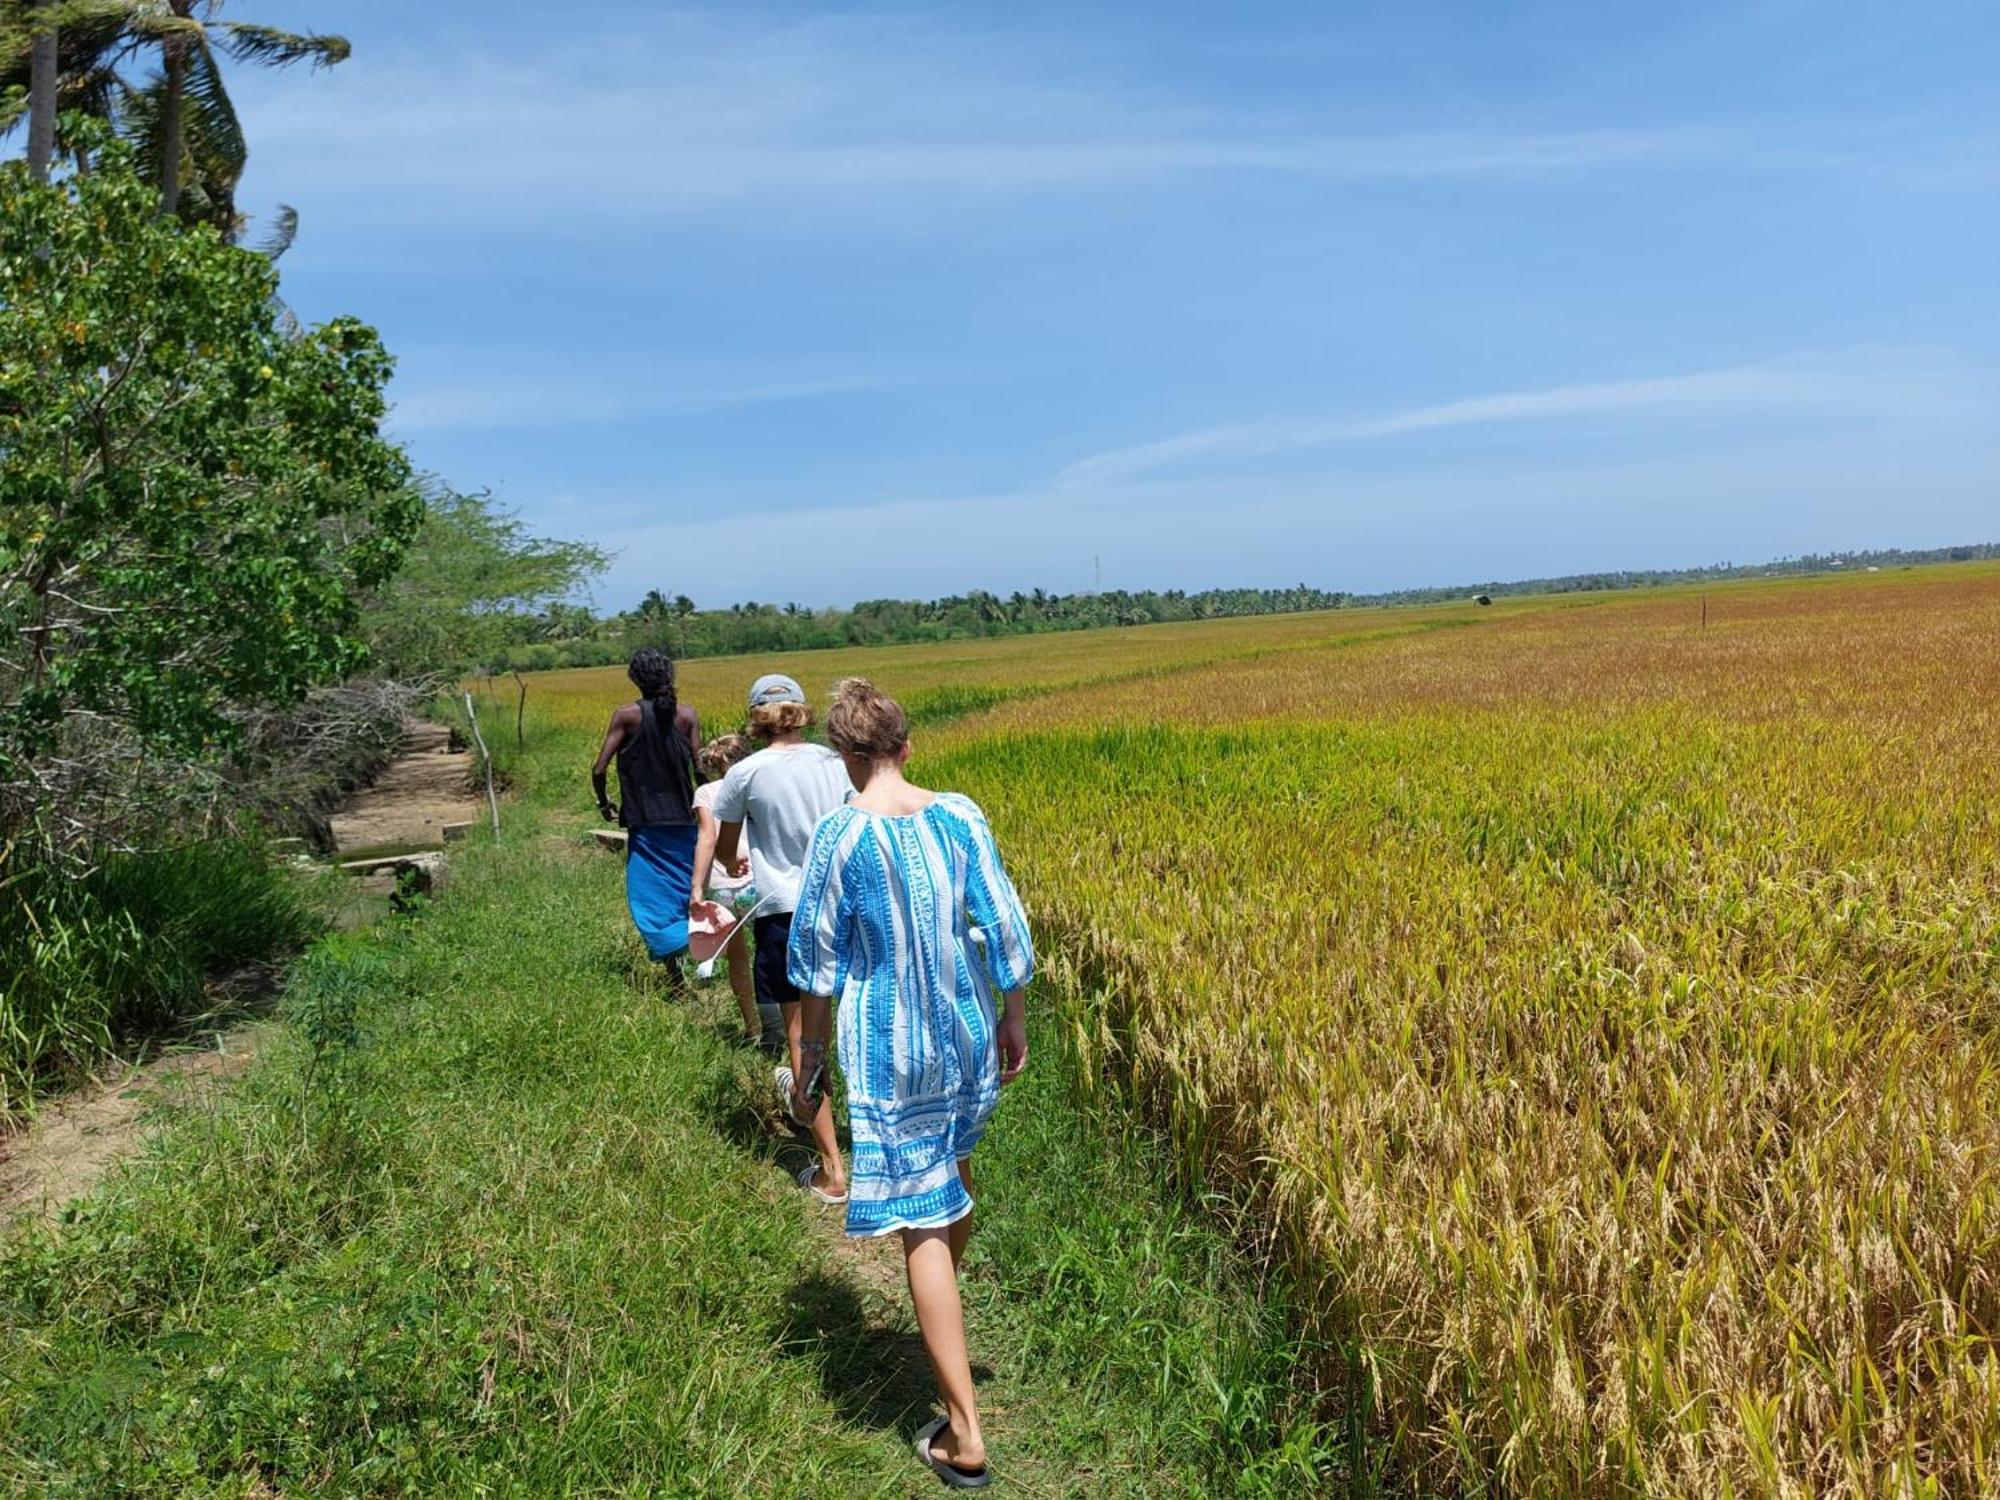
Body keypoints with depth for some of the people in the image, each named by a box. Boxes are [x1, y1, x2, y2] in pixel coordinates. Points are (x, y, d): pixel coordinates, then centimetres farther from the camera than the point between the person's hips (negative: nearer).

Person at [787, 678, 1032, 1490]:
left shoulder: (839, 834, -15)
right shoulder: (961, 814, -6)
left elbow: (817, 960, -8)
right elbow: (1005, 928, -1)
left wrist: (808, 1057, 5)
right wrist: (1014, 1019, 14)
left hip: (887, 1050, -5)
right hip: (966, 1035, 5)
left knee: (922, 1228, 2)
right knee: (951, 1180, 28)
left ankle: (965, 1433, 7)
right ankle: (945, 1331, 52)